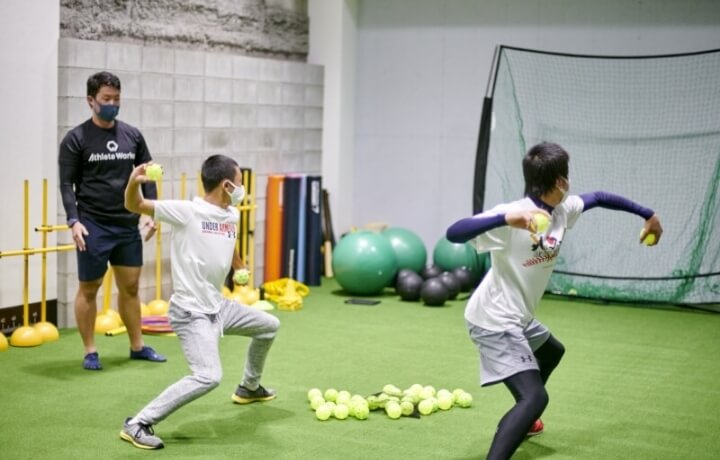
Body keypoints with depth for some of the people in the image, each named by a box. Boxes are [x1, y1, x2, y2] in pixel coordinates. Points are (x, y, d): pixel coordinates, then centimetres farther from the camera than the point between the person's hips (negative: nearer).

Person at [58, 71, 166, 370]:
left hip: (128, 224, 4)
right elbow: (67, 183, -6)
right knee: (89, 288, 2)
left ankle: (137, 346, 22)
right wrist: (74, 220, -17)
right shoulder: (76, 139, -5)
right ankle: (90, 352, 12)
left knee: (130, 287, 11)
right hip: (93, 225, -4)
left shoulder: (132, 135, 7)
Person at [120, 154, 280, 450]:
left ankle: (249, 388, 49)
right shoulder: (187, 212, -18)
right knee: (209, 376, -26)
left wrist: (240, 270, 43)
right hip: (191, 313, -9)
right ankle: (137, 424, -17)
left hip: (218, 306, 9)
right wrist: (134, 182, -38)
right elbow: (135, 206, -17)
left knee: (269, 326, 26)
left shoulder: (232, 215, 4)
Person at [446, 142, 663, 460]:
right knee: (535, 397, -24)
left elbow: (599, 198, 18)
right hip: (494, 321, -10)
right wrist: (505, 218, -53)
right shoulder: (512, 213, -27)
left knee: (552, 352, 37)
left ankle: (520, 422, 54)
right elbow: (454, 233, -39)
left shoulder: (563, 209, -2)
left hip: (517, 318, 10)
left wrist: (648, 215, 24)